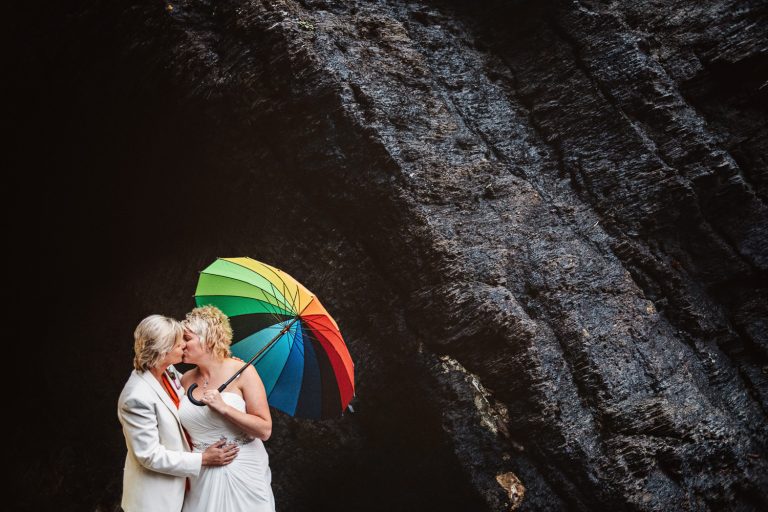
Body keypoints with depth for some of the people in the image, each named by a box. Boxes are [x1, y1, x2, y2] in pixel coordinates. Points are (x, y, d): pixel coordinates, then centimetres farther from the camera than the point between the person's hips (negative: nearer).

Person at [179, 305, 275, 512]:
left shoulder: (241, 372, -10)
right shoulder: (186, 380, 4)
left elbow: (265, 430, -13)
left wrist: (223, 408, -21)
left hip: (243, 472, -4)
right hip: (201, 478, 4)